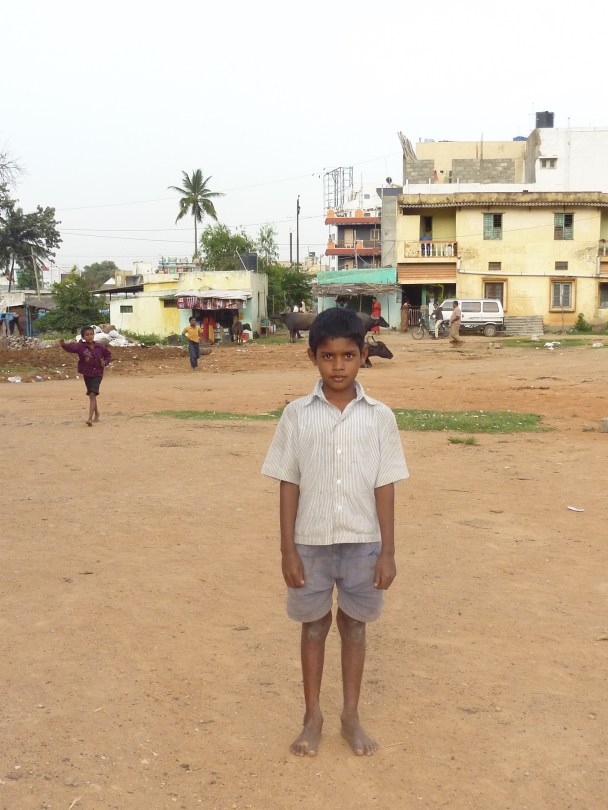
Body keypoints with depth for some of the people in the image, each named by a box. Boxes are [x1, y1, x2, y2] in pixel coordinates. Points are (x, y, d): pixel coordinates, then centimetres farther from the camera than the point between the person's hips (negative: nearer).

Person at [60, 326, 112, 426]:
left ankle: (90, 418, -22)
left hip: (97, 374, -1)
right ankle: (96, 413, 40)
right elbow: (71, 347, -30)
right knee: (91, 395, 17)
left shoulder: (99, 347, -2)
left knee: (92, 394, -16)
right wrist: (64, 345, -51)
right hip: (87, 374, 2)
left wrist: (105, 362, -6)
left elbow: (108, 354, 13)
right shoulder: (80, 346, -9)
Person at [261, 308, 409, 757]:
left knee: (354, 625, 14)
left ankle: (352, 715, 31)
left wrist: (388, 551, -3)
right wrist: (287, 549, -5)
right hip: (311, 542, 0)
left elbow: (385, 488, -2)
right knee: (314, 625, 13)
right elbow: (289, 486, -2)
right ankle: (313, 715, 31)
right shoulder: (297, 415, -5)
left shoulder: (379, 416, -4)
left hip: (363, 542, 0)